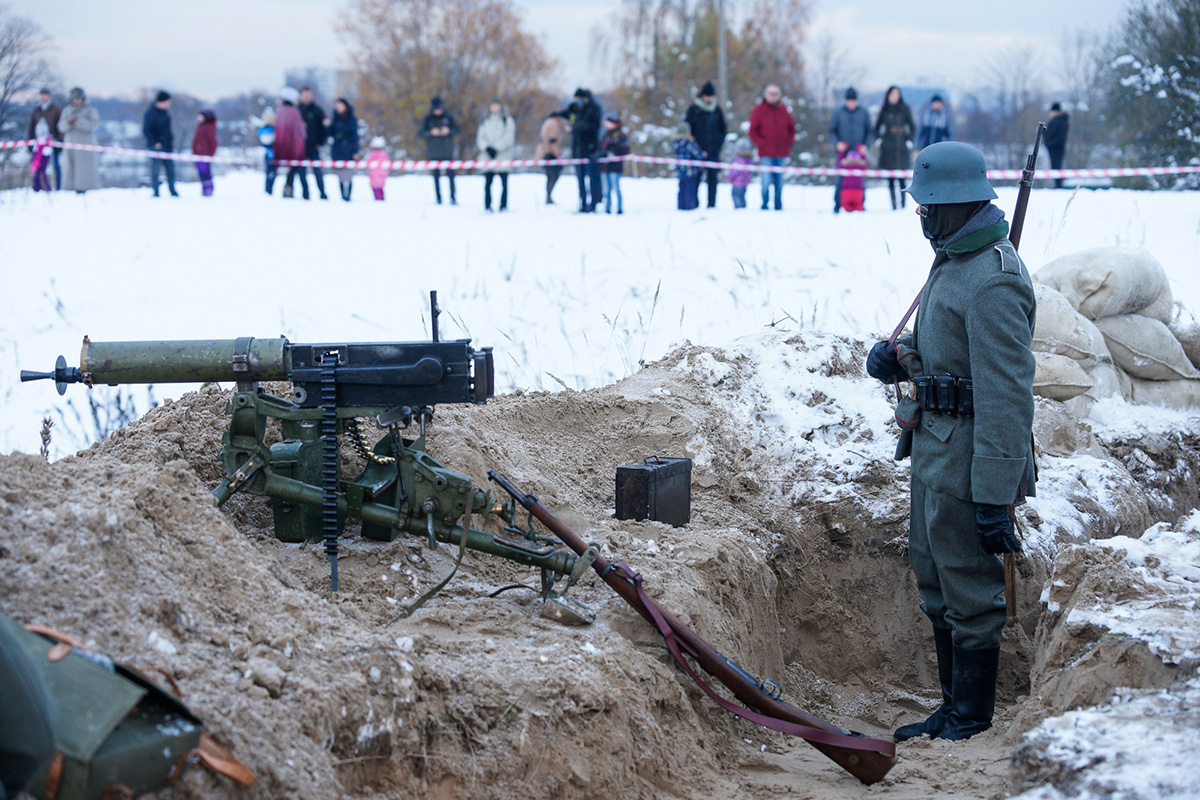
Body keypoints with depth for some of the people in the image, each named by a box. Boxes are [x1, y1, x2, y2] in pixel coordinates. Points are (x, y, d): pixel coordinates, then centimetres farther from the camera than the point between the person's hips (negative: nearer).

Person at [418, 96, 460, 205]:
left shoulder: (448, 118, 4)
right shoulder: (427, 119, 4)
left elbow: (458, 130, 4)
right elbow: (421, 134, 0)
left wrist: (449, 130, -15)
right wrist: (431, 132, -18)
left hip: (447, 152, 0)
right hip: (434, 153, 0)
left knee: (450, 174, -6)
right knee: (436, 175, 2)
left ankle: (453, 197, -1)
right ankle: (438, 198, 6)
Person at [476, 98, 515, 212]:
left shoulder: (507, 121, 7)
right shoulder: (485, 122, 17)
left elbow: (509, 138, -4)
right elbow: (480, 138, 10)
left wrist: (496, 148, -13)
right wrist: (487, 148, -10)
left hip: (503, 156, -2)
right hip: (487, 156, 2)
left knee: (504, 182, -4)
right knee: (487, 182, -5)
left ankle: (504, 205, 1)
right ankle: (487, 206, -3)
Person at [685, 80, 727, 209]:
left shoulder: (717, 110, 8)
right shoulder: (694, 109, 0)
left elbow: (723, 129, 17)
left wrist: (718, 144, 2)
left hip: (713, 151, 2)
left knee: (712, 179, -1)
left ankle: (712, 204, 2)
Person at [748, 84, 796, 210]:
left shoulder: (784, 110, 11)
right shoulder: (759, 110, 2)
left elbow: (792, 129, 19)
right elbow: (753, 131, 0)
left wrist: (788, 144, 6)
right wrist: (761, 144, -9)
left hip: (781, 153, 3)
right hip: (766, 154, -3)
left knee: (779, 181, 6)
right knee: (767, 180, -10)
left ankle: (778, 206, 13)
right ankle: (765, 205, -1)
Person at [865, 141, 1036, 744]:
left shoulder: (992, 281, -22)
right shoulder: (953, 260, 10)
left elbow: (1006, 397, -25)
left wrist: (995, 496, -27)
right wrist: (897, 353, 3)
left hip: (967, 458, -10)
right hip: (934, 448, 11)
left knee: (970, 591, 1)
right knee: (936, 582, 18)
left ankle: (973, 719, 14)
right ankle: (953, 707, 31)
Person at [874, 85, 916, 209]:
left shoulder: (904, 109, 5)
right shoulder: (884, 110, 10)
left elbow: (912, 127, 9)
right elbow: (877, 127, 19)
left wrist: (909, 141, -1)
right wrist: (878, 139, 5)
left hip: (901, 148, -2)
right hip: (887, 149, 2)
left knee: (901, 179, -7)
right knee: (890, 179, 0)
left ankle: (902, 204, -4)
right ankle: (894, 205, 2)